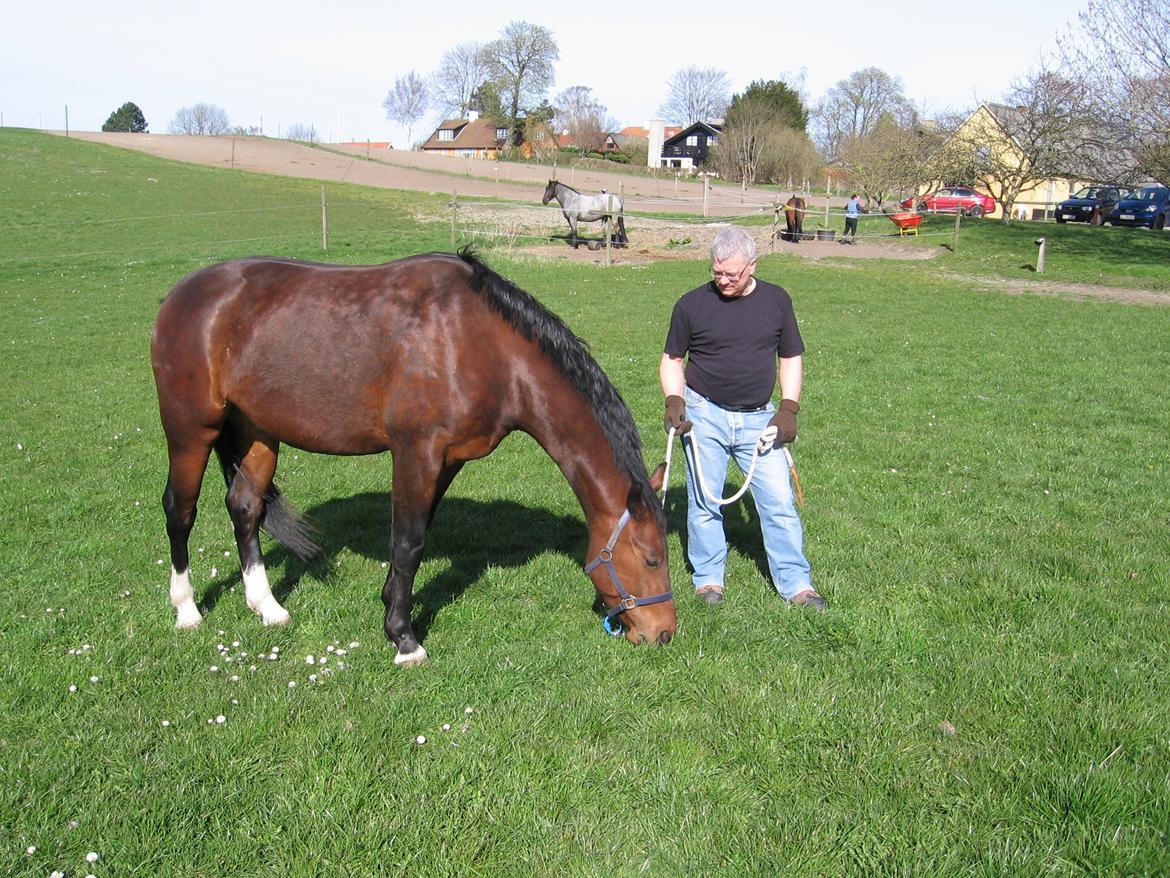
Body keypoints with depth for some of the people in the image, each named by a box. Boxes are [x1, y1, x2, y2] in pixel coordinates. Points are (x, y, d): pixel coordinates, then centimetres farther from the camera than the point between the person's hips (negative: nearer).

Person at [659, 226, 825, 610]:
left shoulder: (776, 301, 2)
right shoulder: (692, 304, -4)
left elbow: (791, 358, 11)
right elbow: (671, 360, 6)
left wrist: (788, 407, -1)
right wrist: (674, 400, -11)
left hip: (758, 419, 1)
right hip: (704, 416, -1)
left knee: (780, 502, 1)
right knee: (704, 502, 6)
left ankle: (796, 583, 12)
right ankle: (708, 578, 22)